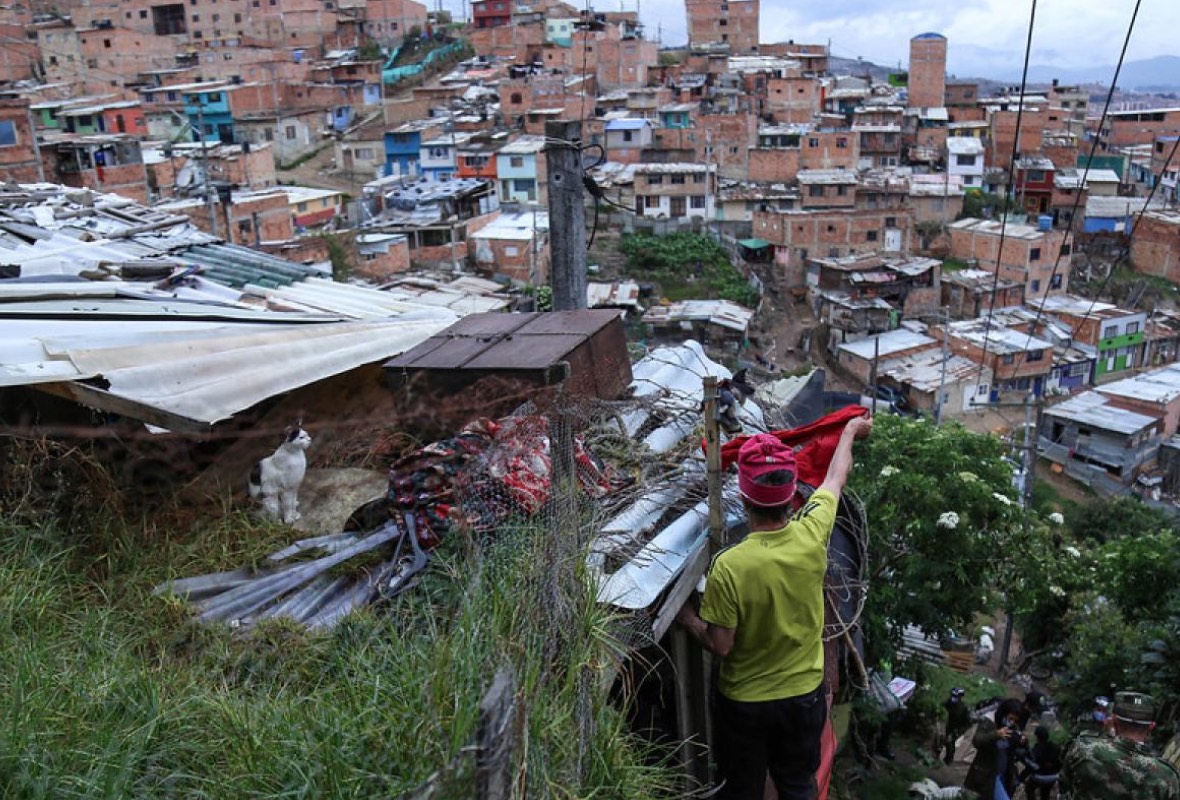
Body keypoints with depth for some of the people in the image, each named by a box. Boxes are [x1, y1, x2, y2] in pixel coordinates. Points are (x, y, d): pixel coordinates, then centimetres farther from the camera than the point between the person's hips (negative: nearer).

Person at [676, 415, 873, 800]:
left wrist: (688, 619, 0)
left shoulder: (728, 566, -30)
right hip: (804, 694, 3)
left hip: (743, 701, -3)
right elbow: (836, 477, 0)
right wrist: (850, 431, 18)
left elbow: (720, 645, -19)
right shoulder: (812, 535, -20)